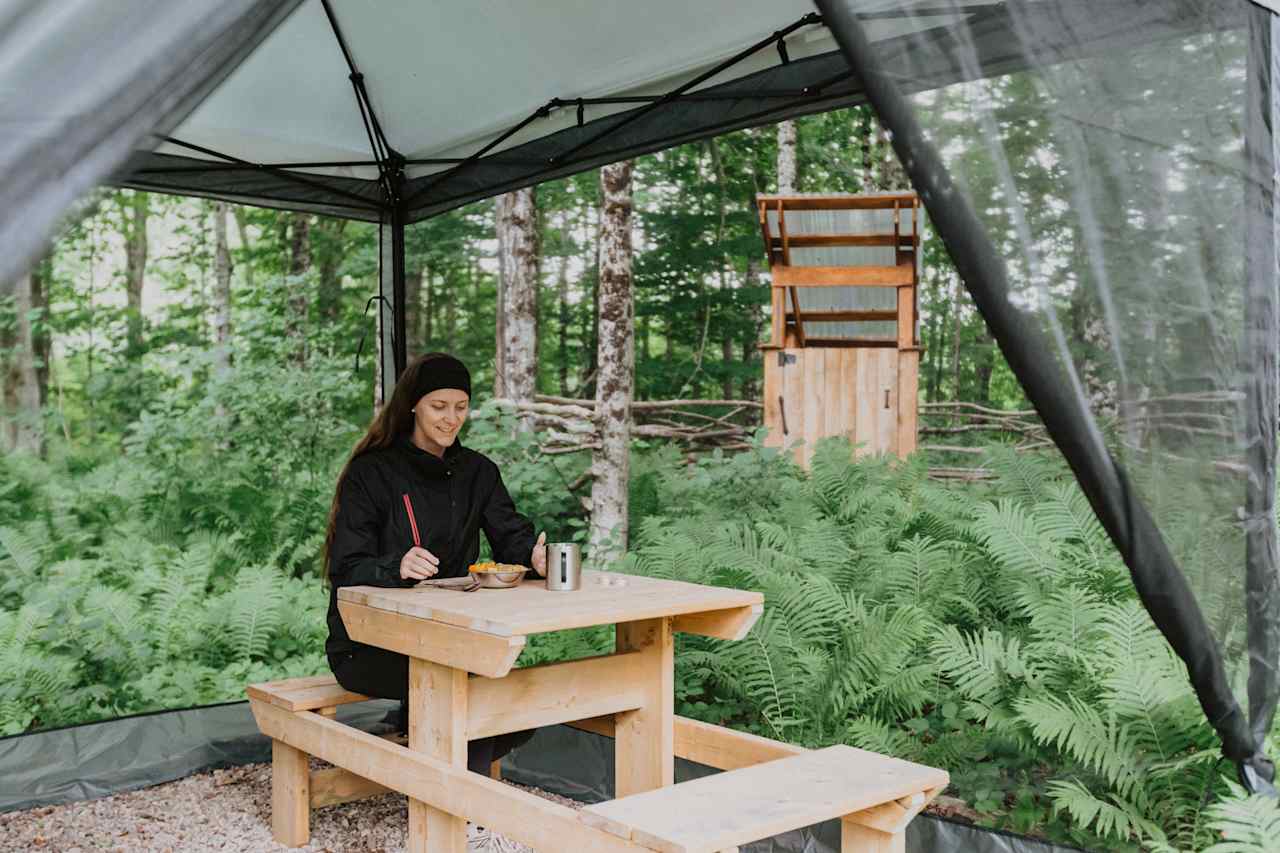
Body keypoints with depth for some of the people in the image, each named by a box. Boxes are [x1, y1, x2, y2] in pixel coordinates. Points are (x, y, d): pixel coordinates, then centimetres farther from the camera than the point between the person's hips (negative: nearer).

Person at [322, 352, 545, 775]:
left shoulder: (478, 471, 9)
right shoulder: (370, 474, -8)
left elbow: (511, 535, -2)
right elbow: (347, 572, -15)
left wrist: (533, 553, -27)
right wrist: (395, 567, -38)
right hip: (366, 645, -5)